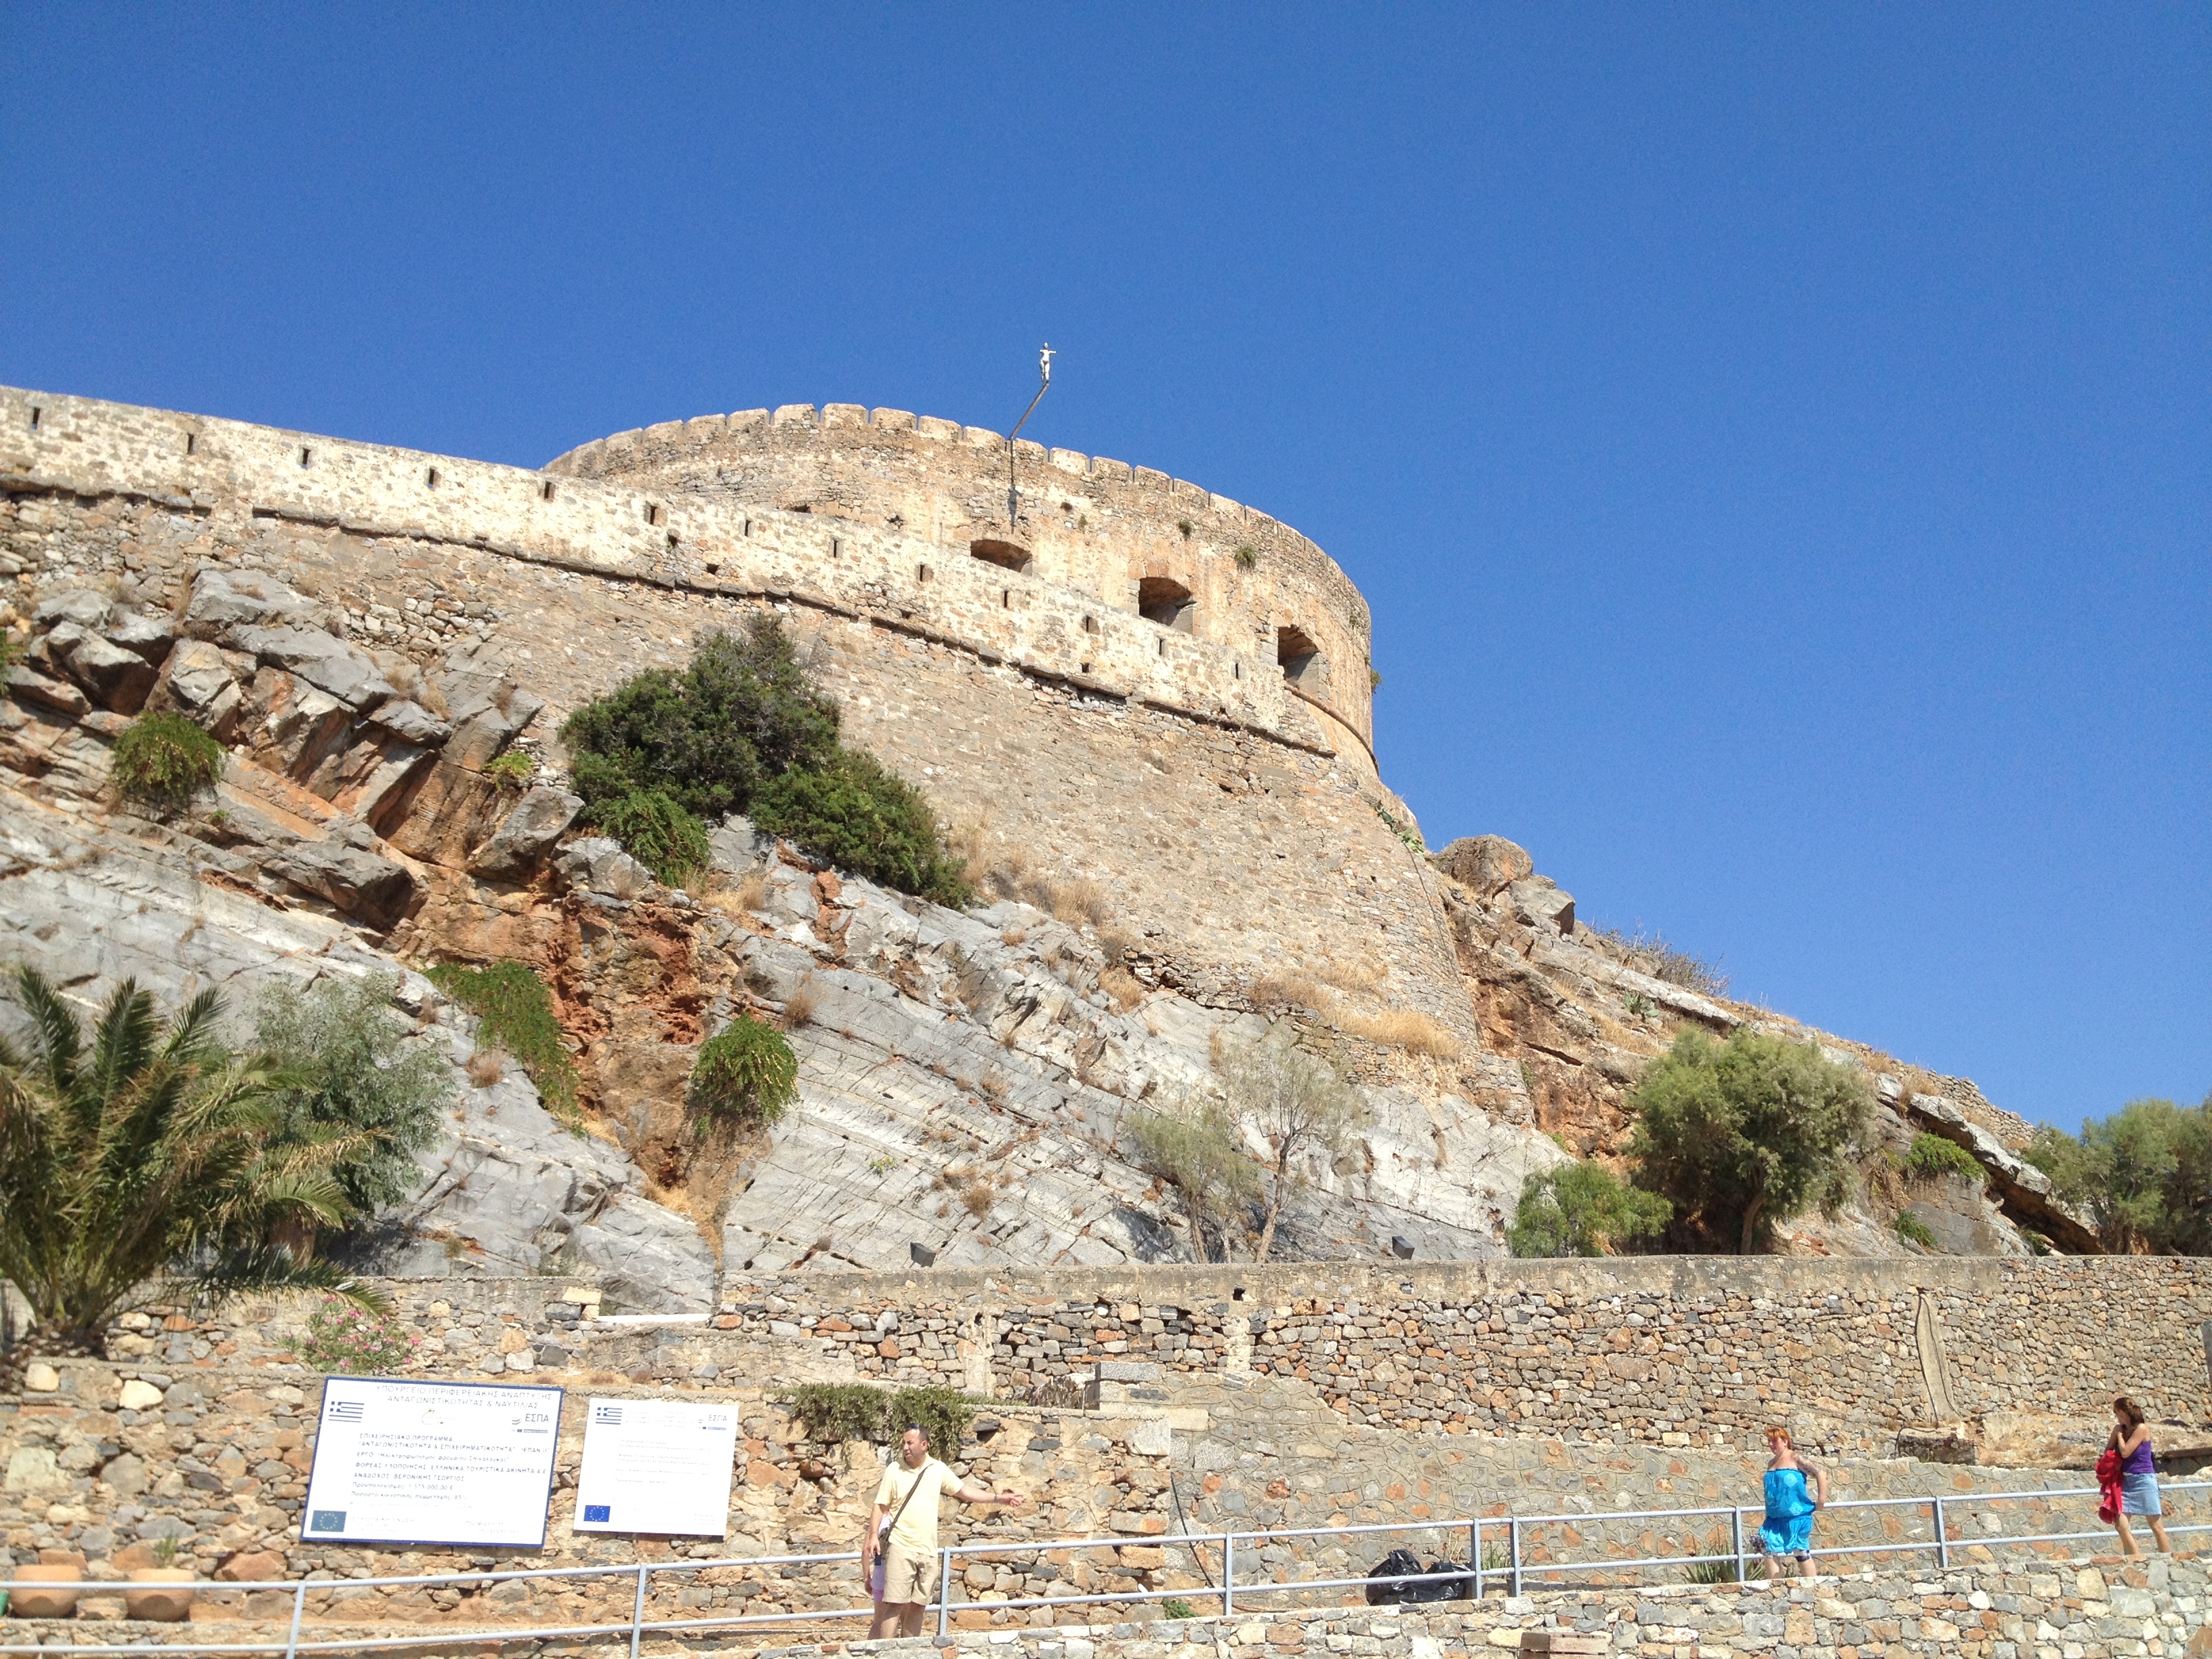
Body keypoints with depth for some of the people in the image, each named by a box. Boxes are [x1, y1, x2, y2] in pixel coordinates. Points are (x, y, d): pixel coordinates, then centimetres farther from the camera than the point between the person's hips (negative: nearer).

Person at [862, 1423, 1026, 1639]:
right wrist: (874, 1535, -16)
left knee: (917, 1607, 8)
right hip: (900, 1548, -4)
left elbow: (964, 1491, 17)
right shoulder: (894, 1471, -1)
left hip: (928, 1550, 4)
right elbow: (880, 1506, -1)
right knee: (894, 1605, -10)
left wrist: (1000, 1497, 15)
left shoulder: (938, 1469, 8)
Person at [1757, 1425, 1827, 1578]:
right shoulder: (1772, 1463, 15)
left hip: (1797, 1517, -7)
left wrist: (1821, 1499, -11)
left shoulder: (1794, 1459, -6)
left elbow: (1821, 1473, -11)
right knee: (1770, 1552, -1)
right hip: (1775, 1518, 7)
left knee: (1801, 1552, 1)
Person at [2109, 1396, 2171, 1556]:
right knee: (2120, 1525, -5)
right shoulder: (2120, 1429, 8)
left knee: (2156, 1526, -1)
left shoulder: (2142, 1428, -11)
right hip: (2125, 1481, 6)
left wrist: (2119, 1433, -4)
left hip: (2144, 1480, -6)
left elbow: (2125, 1452, -16)